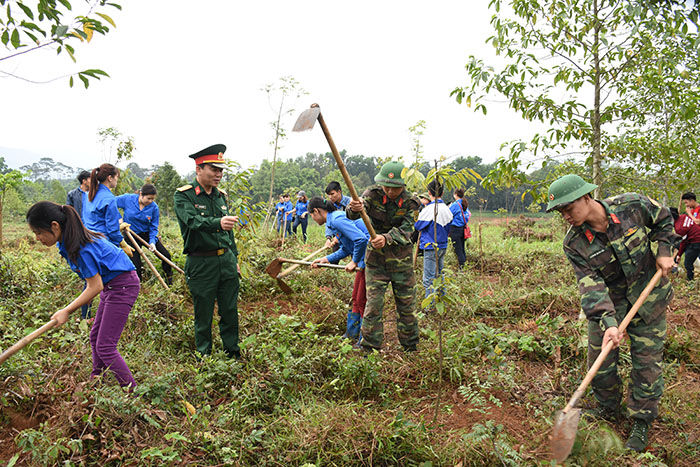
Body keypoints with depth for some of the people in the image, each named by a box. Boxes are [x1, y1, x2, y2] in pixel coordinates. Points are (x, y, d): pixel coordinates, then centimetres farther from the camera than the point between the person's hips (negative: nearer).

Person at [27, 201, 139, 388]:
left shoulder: (81, 248, -28)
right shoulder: (68, 240, 2)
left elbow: (95, 287, -21)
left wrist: (66, 311, -13)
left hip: (123, 286, -10)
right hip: (110, 285, 10)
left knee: (105, 347, -7)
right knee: (95, 336, 19)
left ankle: (132, 391, 0)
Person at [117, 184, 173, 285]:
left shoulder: (154, 207, -13)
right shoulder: (127, 199, -16)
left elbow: (154, 227, -7)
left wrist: (152, 241, -21)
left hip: (147, 234, 2)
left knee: (166, 255, -5)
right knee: (136, 267, -6)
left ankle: (169, 280, 17)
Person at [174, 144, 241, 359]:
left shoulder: (221, 195, 12)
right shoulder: (183, 195, -8)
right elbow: (192, 220, -28)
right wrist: (217, 222, -46)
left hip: (226, 260, 5)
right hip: (201, 264, -5)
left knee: (230, 311, 11)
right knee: (203, 315, 6)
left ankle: (233, 353, 26)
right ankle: (204, 356, 22)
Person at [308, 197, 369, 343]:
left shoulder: (337, 220, -17)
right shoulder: (334, 219, 15)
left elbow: (361, 239, -28)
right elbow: (346, 249, 19)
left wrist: (354, 262, -16)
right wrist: (326, 259, 12)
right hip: (364, 261, 11)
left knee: (362, 301, -1)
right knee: (356, 298, 19)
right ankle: (352, 334, 33)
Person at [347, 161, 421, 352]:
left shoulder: (411, 202, -9)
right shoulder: (373, 194, -9)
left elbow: (405, 230, -20)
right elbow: (354, 214, -25)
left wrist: (386, 238, -39)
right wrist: (354, 209, -50)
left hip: (401, 259, 1)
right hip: (376, 257, 0)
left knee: (407, 305, 9)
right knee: (373, 303, -2)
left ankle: (410, 348, 26)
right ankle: (370, 349, 9)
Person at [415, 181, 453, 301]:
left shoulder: (430, 209, -18)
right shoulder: (446, 209, 5)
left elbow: (418, 226, -6)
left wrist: (423, 207, 4)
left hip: (431, 247, -8)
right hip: (443, 246, 8)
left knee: (429, 280, -2)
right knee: (439, 276, 19)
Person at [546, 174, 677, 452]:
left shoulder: (632, 206, -19)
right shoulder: (574, 244, -18)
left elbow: (663, 218, 3)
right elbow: (590, 285, -25)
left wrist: (664, 251, -8)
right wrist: (608, 322, -37)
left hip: (648, 297, -1)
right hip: (608, 302, 1)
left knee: (647, 360, 4)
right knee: (600, 359, 5)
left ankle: (641, 423, 22)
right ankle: (607, 408, 33)